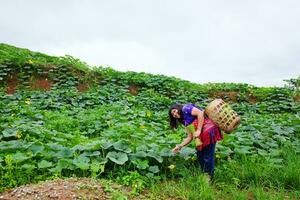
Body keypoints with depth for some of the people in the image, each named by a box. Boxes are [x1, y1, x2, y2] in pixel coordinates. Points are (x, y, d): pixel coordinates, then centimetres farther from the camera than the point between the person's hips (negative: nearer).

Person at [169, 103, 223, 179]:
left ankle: (209, 177, 16)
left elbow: (200, 113, -18)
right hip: (202, 136, 9)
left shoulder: (186, 108, -4)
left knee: (208, 156, 0)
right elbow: (190, 137, 16)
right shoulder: (185, 121, 19)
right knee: (200, 155, 16)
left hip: (209, 130, -9)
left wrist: (198, 130, -19)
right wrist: (180, 146, 11)